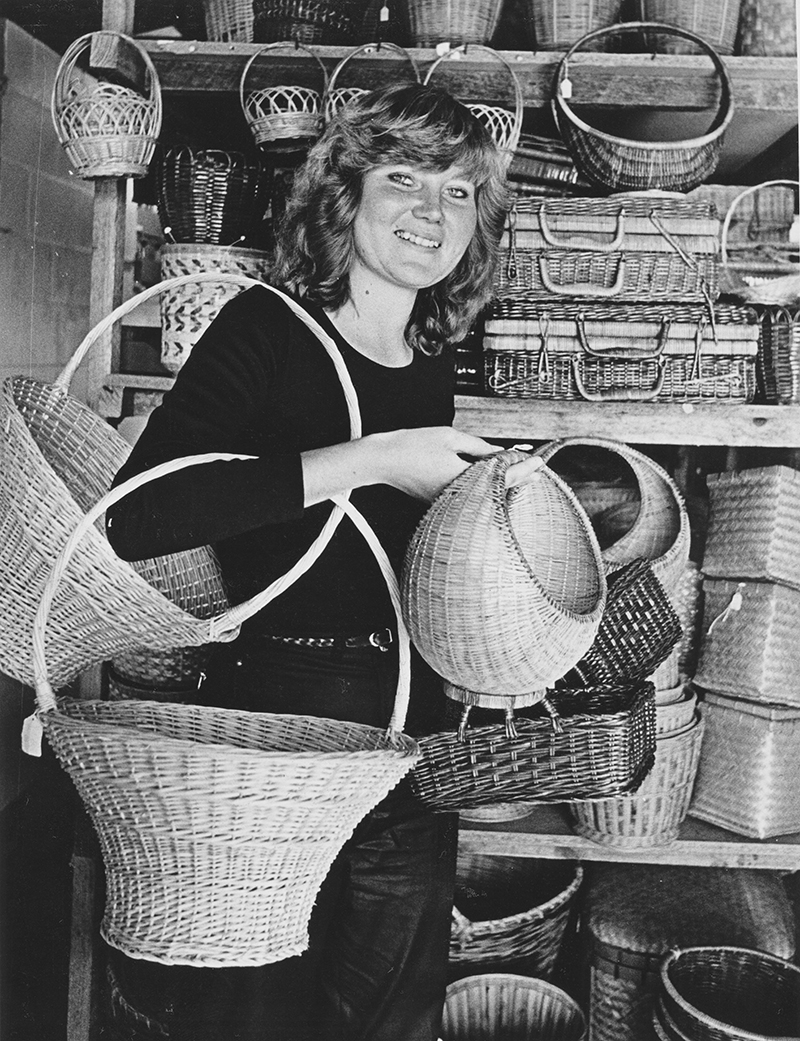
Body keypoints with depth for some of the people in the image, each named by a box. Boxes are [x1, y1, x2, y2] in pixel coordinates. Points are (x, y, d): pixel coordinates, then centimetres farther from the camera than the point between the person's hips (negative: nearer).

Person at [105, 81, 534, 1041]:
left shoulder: (433, 370, 9)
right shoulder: (268, 330, -9)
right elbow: (135, 516, -26)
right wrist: (369, 460, -23)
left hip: (410, 744, 6)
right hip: (272, 719, -6)